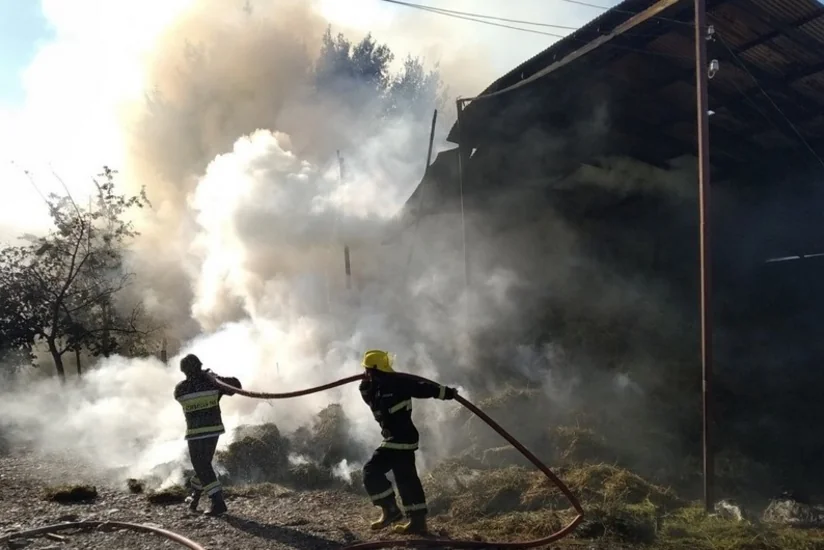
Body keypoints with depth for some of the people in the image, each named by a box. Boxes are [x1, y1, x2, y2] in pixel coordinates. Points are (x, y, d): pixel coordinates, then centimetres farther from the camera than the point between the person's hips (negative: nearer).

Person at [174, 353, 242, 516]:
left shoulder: (180, 389, -8)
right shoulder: (212, 382, -5)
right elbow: (236, 384, -3)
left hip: (196, 432, -4)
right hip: (214, 429, 4)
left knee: (202, 467, 1)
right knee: (204, 463, 20)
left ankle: (218, 502, -9)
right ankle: (195, 497, 34)